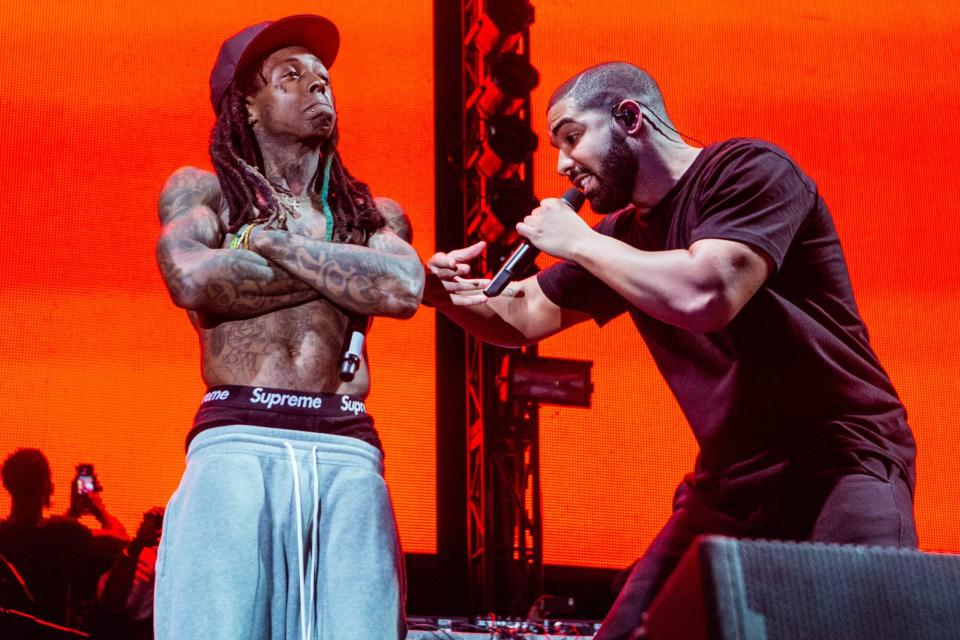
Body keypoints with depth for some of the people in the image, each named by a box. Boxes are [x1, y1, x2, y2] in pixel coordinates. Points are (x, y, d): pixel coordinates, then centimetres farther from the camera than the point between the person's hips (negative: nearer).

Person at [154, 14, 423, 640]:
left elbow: (403, 290, 1)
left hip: (348, 453, 2)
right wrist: (346, 272, 3)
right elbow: (192, 279, -5)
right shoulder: (199, 189, 17)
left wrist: (269, 241, 4)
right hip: (237, 441, -2)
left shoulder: (377, 214, 23)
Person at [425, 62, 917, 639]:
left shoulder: (749, 170, -13)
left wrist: (577, 241, -17)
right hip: (730, 480, 7)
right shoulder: (624, 234, 10)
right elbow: (523, 317, 20)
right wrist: (453, 294, -2)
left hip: (841, 456, -7)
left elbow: (701, 297, -30)